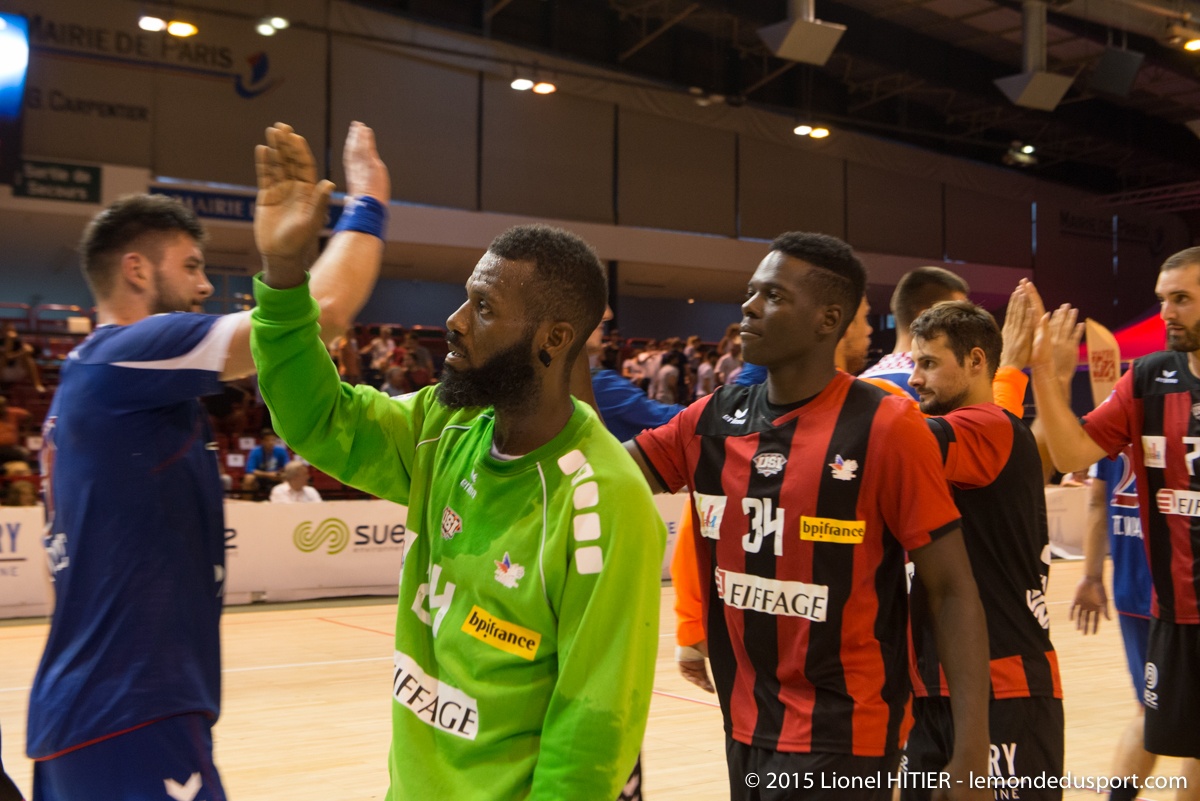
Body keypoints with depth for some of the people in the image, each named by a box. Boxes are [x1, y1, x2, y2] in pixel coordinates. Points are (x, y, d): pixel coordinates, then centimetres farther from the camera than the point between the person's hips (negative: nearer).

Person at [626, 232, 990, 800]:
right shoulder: (714, 419, 2)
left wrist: (970, 752, -17)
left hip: (842, 737, -5)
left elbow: (952, 590, -12)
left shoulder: (885, 427, -13)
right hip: (744, 726, 5)